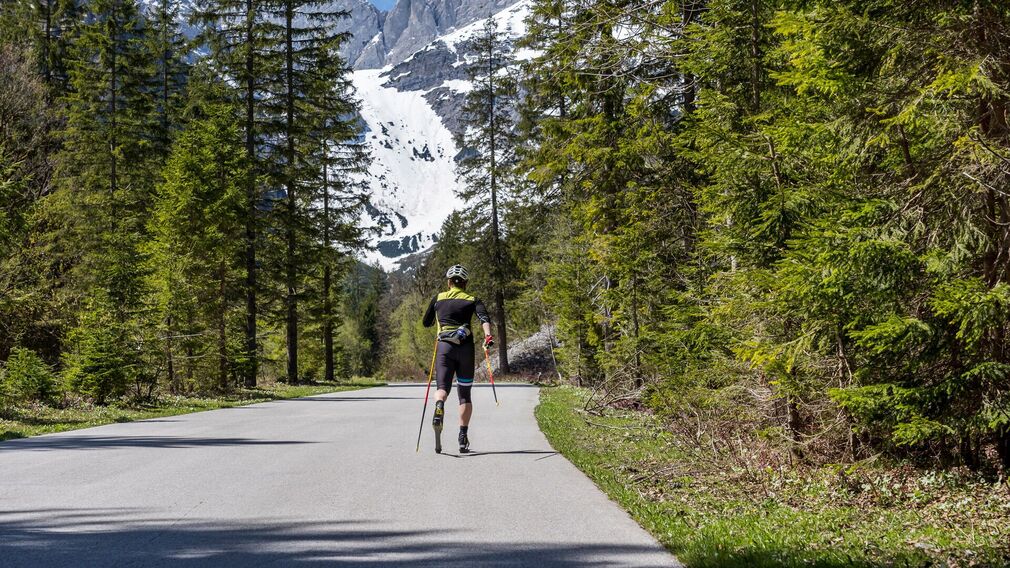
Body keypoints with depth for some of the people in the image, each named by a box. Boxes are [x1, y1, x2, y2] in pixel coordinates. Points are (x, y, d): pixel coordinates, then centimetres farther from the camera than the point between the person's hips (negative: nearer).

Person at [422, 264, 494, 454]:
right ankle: (463, 438, 4)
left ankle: (439, 407, -40)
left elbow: (426, 323, 21)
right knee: (465, 394, 10)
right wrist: (488, 335, -25)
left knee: (442, 388, -2)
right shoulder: (472, 300, 10)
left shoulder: (438, 299, 13)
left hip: (444, 347, 0)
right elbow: (484, 317, -10)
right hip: (465, 347, 0)